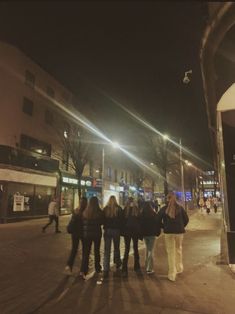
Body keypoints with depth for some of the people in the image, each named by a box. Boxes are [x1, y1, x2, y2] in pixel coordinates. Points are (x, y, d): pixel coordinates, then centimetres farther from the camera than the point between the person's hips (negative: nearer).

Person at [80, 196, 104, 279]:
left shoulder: (85, 212, -10)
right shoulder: (99, 212, -15)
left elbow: (83, 222, -1)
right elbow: (102, 222, -2)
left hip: (87, 234, 1)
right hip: (97, 233, -1)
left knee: (86, 252, 9)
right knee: (97, 251, 17)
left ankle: (83, 270, 0)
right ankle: (97, 268, 31)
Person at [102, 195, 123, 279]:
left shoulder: (105, 209, -4)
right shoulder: (119, 209, -7)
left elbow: (103, 220, 1)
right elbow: (121, 220, -5)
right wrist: (120, 229, 7)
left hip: (107, 230, 0)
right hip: (116, 230, 0)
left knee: (107, 250, 3)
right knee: (116, 248, 20)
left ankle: (106, 270, -1)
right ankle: (117, 263, 37)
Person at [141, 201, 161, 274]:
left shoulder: (142, 214, -4)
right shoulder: (154, 214, -9)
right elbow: (157, 224, -6)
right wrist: (158, 232, 7)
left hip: (145, 234, 3)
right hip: (152, 234, -3)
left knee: (147, 249, 20)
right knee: (151, 251, 1)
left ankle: (147, 266, 27)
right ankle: (150, 269, -4)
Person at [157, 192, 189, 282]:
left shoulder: (163, 209, -4)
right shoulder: (180, 208, -2)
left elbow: (158, 220, -4)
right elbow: (186, 219, 0)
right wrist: (181, 227, 13)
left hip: (168, 232, -1)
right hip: (179, 232, 1)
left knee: (171, 252, 4)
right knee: (178, 250, 20)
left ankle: (172, 275, 7)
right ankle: (179, 268, 34)